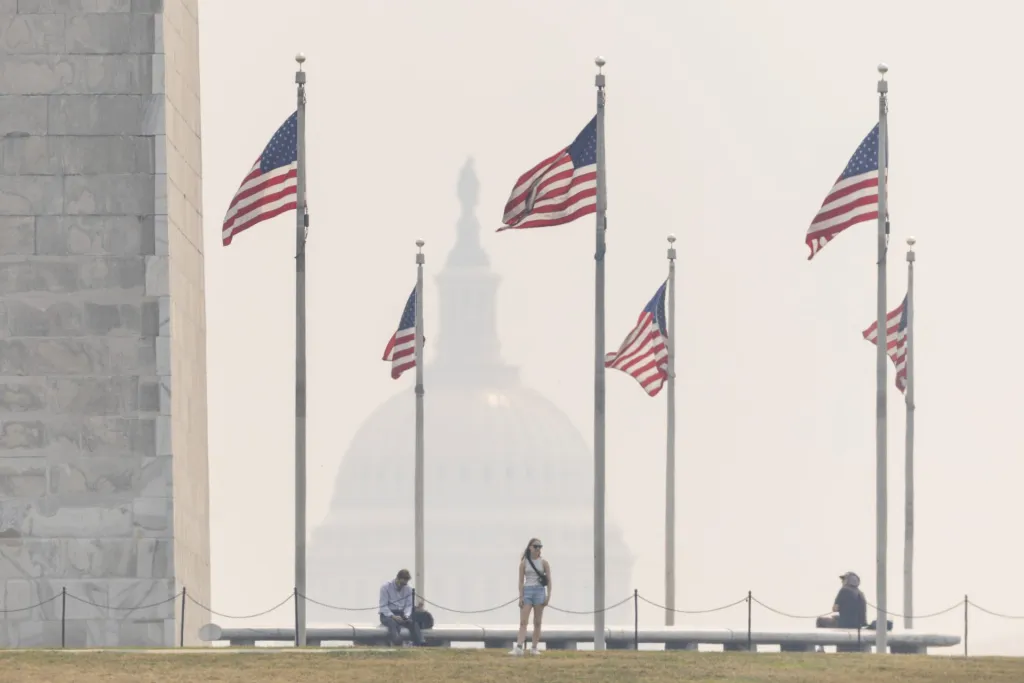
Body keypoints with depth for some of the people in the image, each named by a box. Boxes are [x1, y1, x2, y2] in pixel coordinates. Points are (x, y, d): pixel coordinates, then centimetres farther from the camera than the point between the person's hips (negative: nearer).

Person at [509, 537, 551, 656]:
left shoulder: (543, 563, 5)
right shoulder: (524, 563, 4)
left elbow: (549, 580, 4)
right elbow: (521, 580, 2)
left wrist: (548, 596, -5)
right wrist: (521, 596, -6)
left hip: (539, 591, 1)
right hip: (527, 591, -1)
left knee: (537, 622, 3)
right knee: (523, 621, -10)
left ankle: (534, 648, 8)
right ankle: (519, 647, -19)